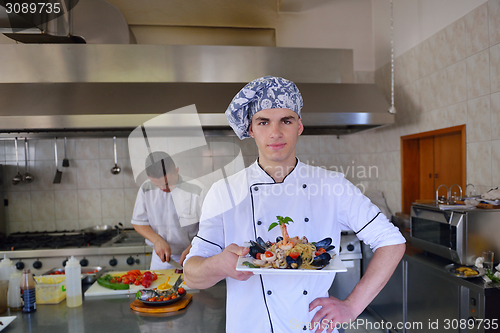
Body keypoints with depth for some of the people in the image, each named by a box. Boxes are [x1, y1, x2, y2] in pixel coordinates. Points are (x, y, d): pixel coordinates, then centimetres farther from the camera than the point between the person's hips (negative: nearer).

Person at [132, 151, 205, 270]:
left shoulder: (196, 190, -12)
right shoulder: (146, 189, -1)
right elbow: (138, 222, 5)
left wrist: (191, 249, -20)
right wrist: (158, 240, -11)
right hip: (160, 256, 3)